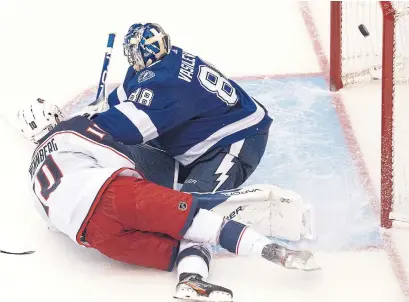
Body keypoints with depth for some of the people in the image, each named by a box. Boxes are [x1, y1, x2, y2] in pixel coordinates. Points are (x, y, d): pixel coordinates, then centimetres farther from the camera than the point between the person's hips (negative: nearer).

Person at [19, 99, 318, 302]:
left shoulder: (36, 172, 34)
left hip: (93, 234, 5)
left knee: (182, 245, 5)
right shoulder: (71, 129, 18)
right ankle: (270, 249, -31)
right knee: (189, 214, -12)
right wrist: (143, 187, 26)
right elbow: (120, 158, 8)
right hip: (111, 192, -5)